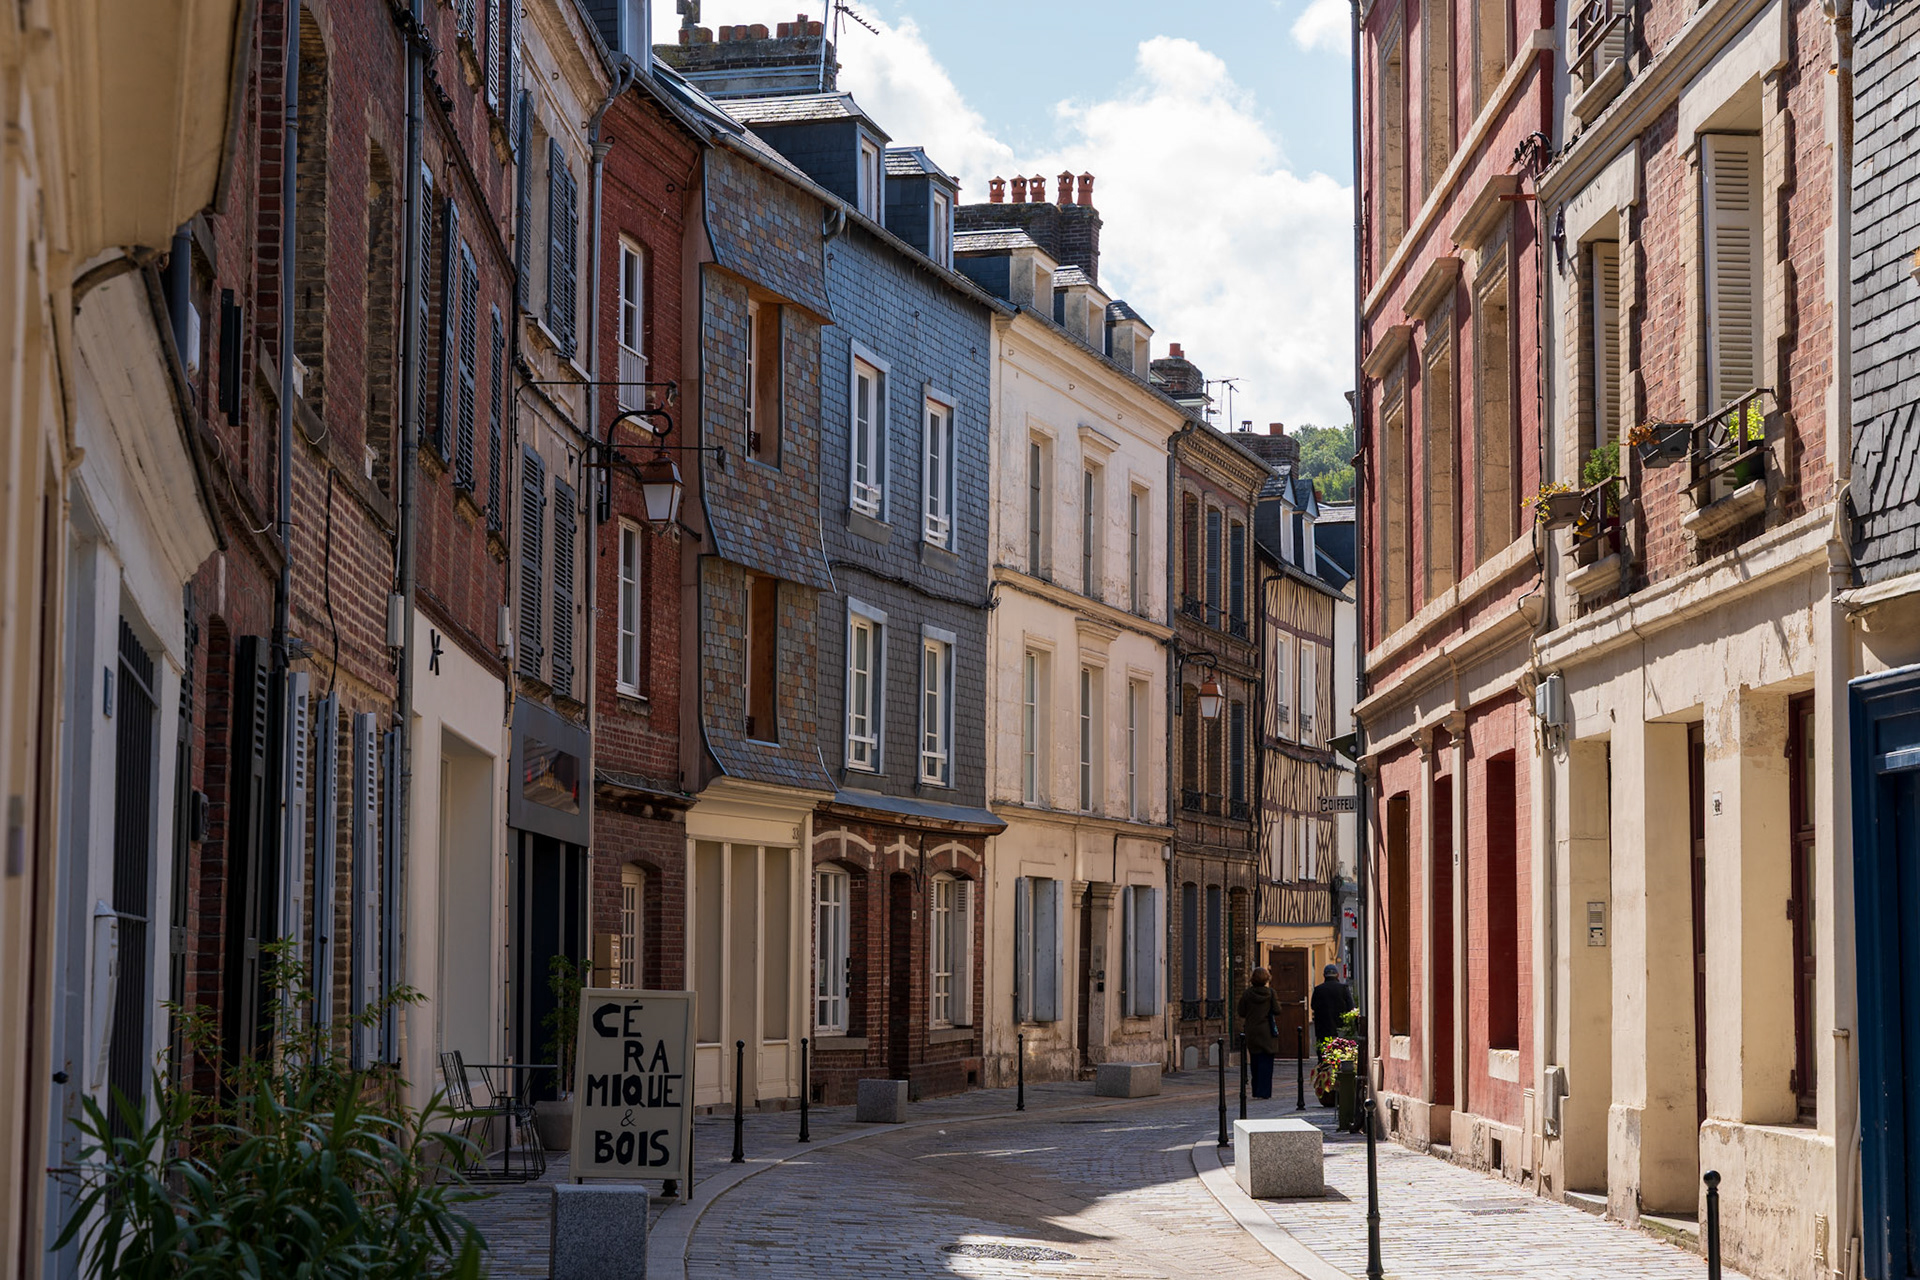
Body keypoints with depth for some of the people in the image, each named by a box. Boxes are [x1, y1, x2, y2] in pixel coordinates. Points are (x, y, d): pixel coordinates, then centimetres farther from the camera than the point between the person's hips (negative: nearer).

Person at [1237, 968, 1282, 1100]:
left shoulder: (1247, 994, 0)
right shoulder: (1270, 992, -7)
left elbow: (1242, 1015, 2)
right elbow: (1277, 1011, -5)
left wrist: (1242, 1029, 13)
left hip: (1251, 1031, 2)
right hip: (1267, 1031, -2)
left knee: (1256, 1062, 11)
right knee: (1266, 1061, 0)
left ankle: (1256, 1091, 12)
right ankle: (1264, 1091, -6)